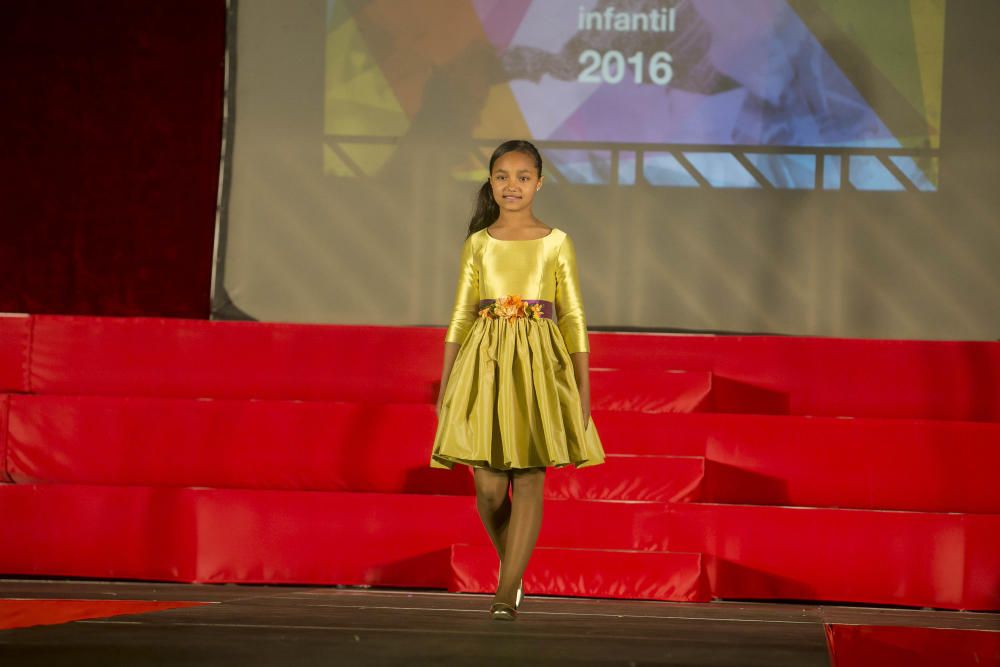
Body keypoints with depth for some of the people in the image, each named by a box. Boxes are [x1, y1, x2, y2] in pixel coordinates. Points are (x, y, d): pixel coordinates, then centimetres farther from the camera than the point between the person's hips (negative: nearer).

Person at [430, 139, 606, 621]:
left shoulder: (556, 243, 5)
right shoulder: (477, 244, 8)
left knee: (530, 480, -8)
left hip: (539, 365, -1)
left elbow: (574, 318, 5)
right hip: (483, 363, 1)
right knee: (489, 485, -2)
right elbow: (460, 317, 10)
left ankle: (506, 593, -7)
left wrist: (583, 387, 1)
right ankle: (511, 568, 25)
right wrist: (445, 387, 6)